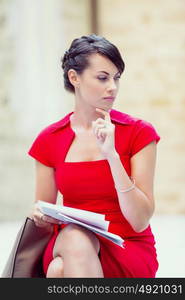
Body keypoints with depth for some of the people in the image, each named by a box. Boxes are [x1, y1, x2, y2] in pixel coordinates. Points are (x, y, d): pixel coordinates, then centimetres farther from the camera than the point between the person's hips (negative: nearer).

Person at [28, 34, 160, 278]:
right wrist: (41, 216, -12)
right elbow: (45, 221, 13)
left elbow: (140, 221, -10)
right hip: (66, 246, 3)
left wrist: (111, 154, -18)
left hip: (129, 252, -3)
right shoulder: (49, 140, 5)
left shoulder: (139, 132, -2)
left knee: (60, 270, -35)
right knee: (74, 235, -35)